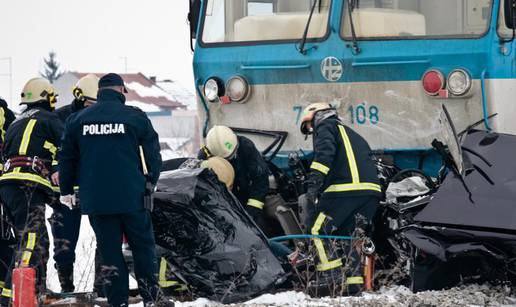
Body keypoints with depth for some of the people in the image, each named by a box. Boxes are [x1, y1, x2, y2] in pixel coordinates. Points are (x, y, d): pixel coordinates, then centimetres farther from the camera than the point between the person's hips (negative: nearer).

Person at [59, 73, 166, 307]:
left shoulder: (77, 120, 5)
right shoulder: (135, 117, -3)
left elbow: (67, 158, 12)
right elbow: (152, 154, 2)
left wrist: (66, 190, 24)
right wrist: (151, 182, 18)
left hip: (94, 200, 2)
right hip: (132, 197, -2)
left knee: (109, 251, 7)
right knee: (143, 247, 11)